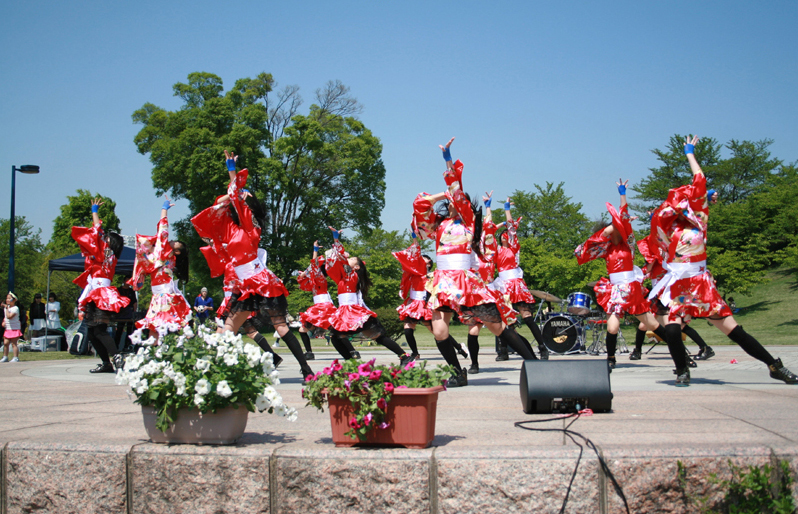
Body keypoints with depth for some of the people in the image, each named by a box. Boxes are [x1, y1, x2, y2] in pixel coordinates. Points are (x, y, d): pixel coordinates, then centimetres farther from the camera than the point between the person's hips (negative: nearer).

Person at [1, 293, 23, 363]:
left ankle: (16, 357, 0)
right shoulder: (6, 308, 13)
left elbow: (9, 316, -27)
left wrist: (7, 308, -20)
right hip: (8, 329, 7)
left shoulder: (15, 308, -13)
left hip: (15, 329, -7)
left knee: (13, 344, -5)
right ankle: (5, 357, 13)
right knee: (5, 343, 5)